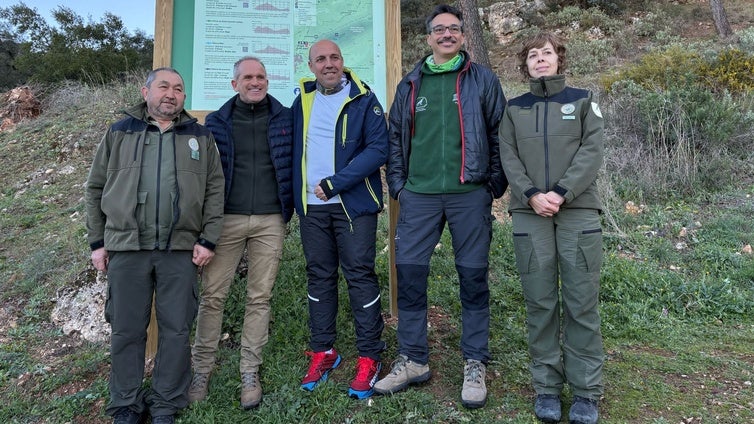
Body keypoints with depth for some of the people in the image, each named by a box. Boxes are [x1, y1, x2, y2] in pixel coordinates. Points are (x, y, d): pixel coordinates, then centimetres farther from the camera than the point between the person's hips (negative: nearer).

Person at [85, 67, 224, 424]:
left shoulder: (200, 136, 10)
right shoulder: (119, 133, 10)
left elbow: (214, 190, 5)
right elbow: (96, 188, 11)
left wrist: (208, 239, -3)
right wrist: (97, 241, 6)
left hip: (181, 249, 0)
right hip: (126, 248, 0)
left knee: (176, 329, 4)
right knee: (127, 330, 7)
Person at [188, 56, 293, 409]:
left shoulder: (285, 119, 7)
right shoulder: (217, 122, 7)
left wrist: (290, 209, 2)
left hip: (270, 222, 0)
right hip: (226, 219, 0)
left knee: (259, 298, 5)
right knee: (212, 296, 2)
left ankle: (250, 373, 17)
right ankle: (201, 372, 16)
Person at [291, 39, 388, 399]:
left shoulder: (363, 99, -3)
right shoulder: (302, 102, 11)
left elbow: (378, 149, -12)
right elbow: (292, 150, 17)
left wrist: (334, 183, -17)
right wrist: (293, 199, 5)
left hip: (353, 204, -4)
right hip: (311, 207, 5)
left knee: (360, 276, -1)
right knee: (319, 276, 10)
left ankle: (369, 357, 10)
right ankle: (323, 352, 23)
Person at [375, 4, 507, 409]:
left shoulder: (482, 80, 7)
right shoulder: (410, 84, 13)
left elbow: (498, 135, 5)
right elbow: (396, 137, 15)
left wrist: (494, 185, -1)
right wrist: (397, 184, 7)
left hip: (469, 194, -2)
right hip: (419, 195, 3)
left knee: (473, 279, 4)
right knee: (409, 275, 3)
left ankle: (475, 364, 18)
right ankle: (412, 360, 18)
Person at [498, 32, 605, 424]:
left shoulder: (583, 101, 12)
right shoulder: (514, 109, 15)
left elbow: (592, 153, 0)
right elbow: (509, 158, 5)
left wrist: (560, 194, -13)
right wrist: (532, 195, -11)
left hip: (578, 211, -1)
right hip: (530, 214, 1)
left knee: (581, 303, 0)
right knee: (540, 303, 2)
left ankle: (586, 392, 10)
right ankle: (546, 387, 13)